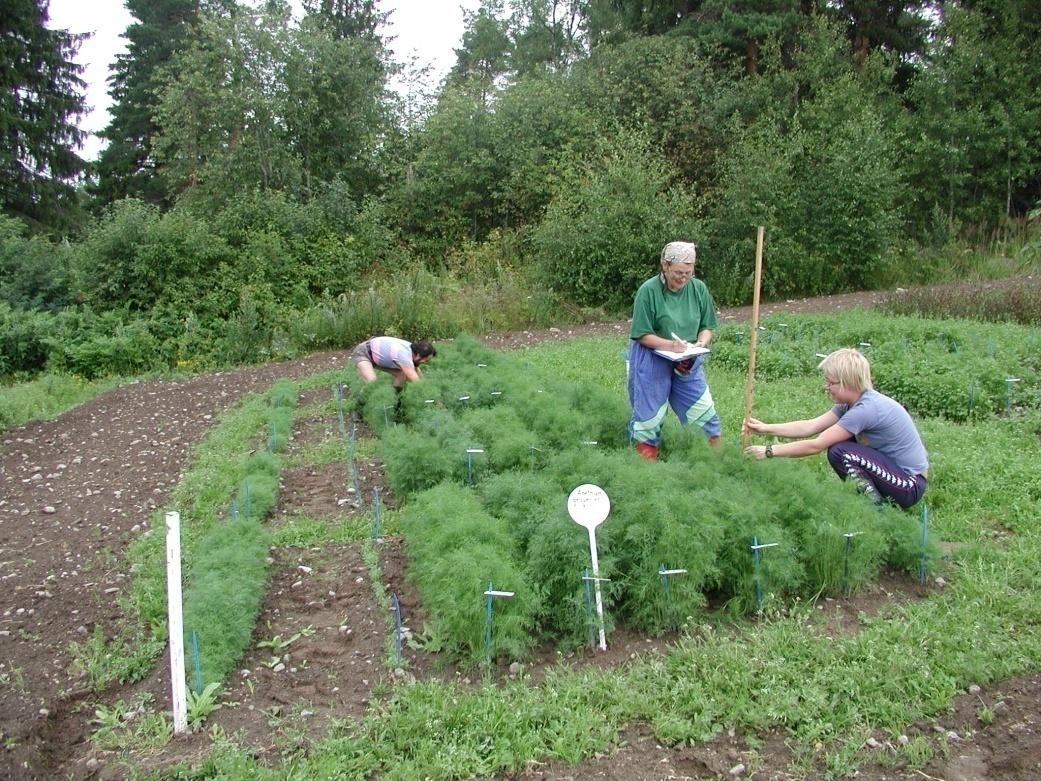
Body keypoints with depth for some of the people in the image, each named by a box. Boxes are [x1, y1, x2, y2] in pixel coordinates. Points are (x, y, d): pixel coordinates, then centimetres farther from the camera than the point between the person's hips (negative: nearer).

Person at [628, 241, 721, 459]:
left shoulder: (698, 288, -4)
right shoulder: (648, 291, -17)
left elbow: (707, 326, 6)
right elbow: (642, 335, -13)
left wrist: (702, 342, -15)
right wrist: (670, 345, -27)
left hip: (689, 362, 4)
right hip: (652, 361, -4)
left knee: (704, 408, 6)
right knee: (650, 413, 4)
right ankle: (646, 460, 20)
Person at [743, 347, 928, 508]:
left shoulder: (866, 409, -26)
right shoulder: (852, 402, 1)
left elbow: (816, 445, -24)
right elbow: (810, 426, 0)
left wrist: (769, 451, -18)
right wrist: (766, 428, -7)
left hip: (911, 486, -9)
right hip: (896, 469, 9)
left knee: (839, 452, -21)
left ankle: (875, 505, -5)